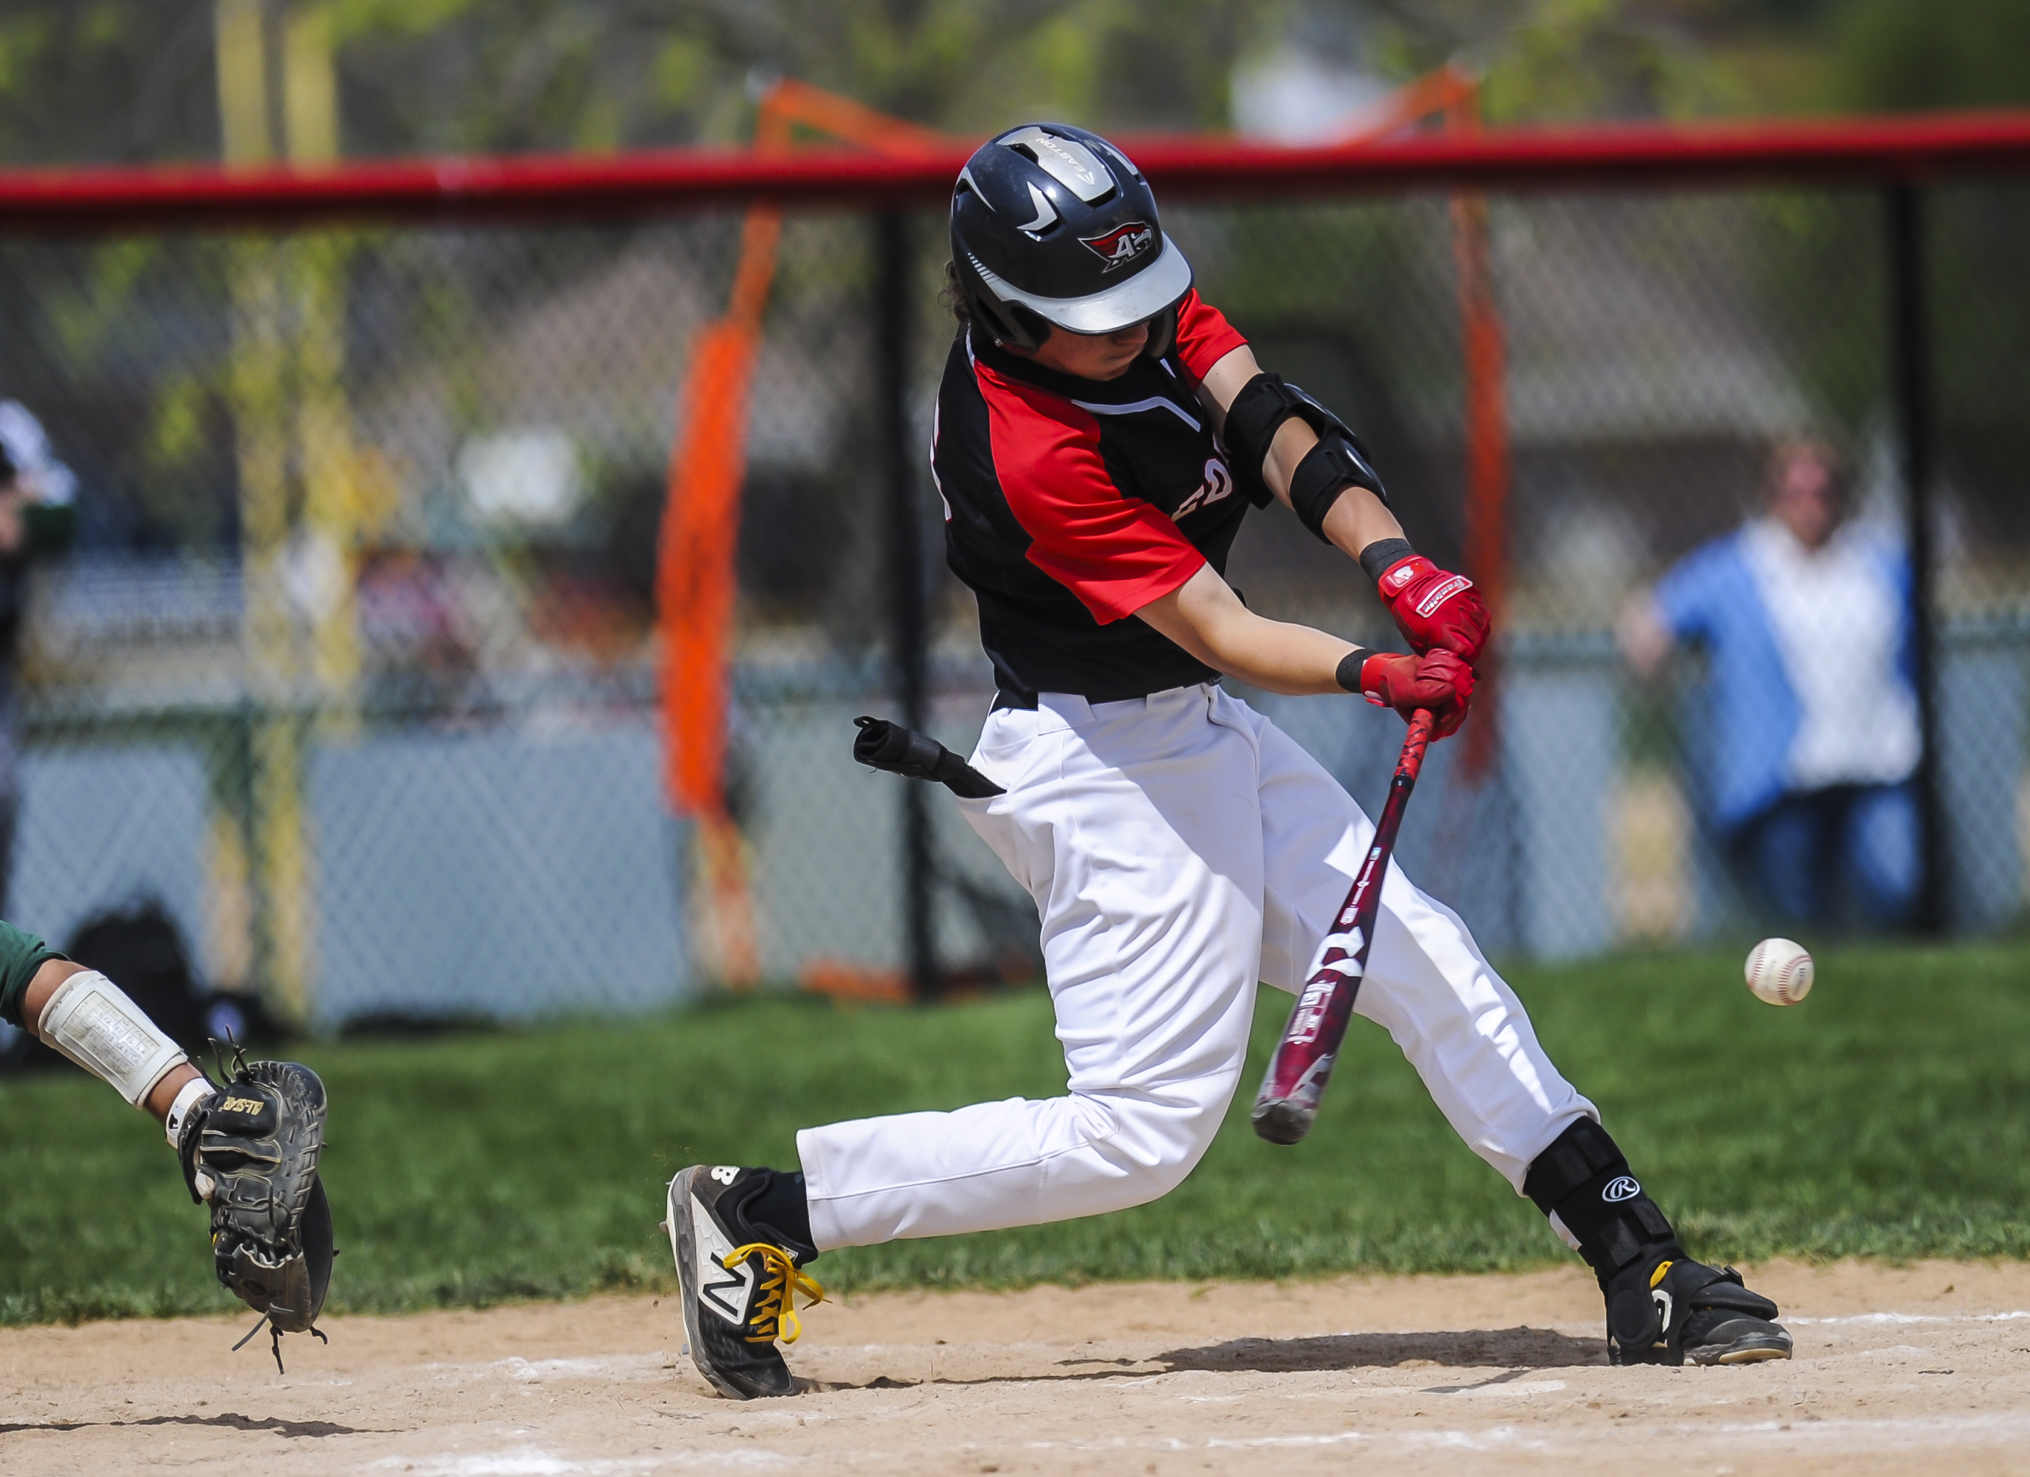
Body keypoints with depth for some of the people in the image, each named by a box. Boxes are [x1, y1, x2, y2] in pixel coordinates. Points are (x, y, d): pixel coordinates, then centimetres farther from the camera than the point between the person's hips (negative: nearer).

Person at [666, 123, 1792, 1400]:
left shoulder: (1145, 295, -3)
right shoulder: (1032, 457, -28)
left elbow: (1275, 429, -11)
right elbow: (1220, 633, -28)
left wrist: (1397, 563, -27)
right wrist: (1377, 676, -43)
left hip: (1200, 735, 9)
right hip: (1107, 762, -9)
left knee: (1430, 966, 9)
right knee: (1141, 1135, -9)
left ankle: (1642, 1270, 15)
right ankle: (761, 1214, -4)